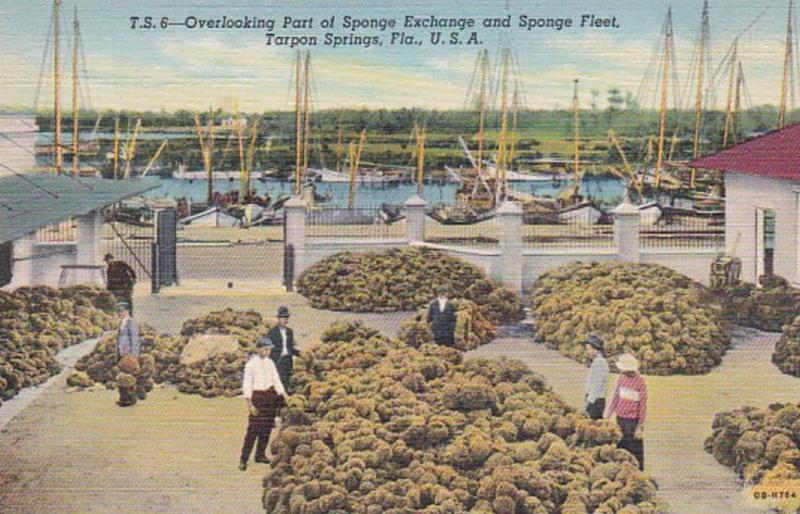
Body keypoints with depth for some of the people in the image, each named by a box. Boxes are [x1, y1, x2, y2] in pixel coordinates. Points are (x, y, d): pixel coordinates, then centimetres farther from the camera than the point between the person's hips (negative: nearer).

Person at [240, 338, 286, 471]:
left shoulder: (270, 363, 9)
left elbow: (277, 381, 13)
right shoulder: (251, 364, -7)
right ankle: (243, 459, -5)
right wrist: (249, 404, -14)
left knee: (267, 426, 7)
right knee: (253, 429, -9)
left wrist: (284, 396, 5)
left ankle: (260, 454, 18)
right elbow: (246, 384, -9)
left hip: (271, 395, 6)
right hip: (257, 396, -6)